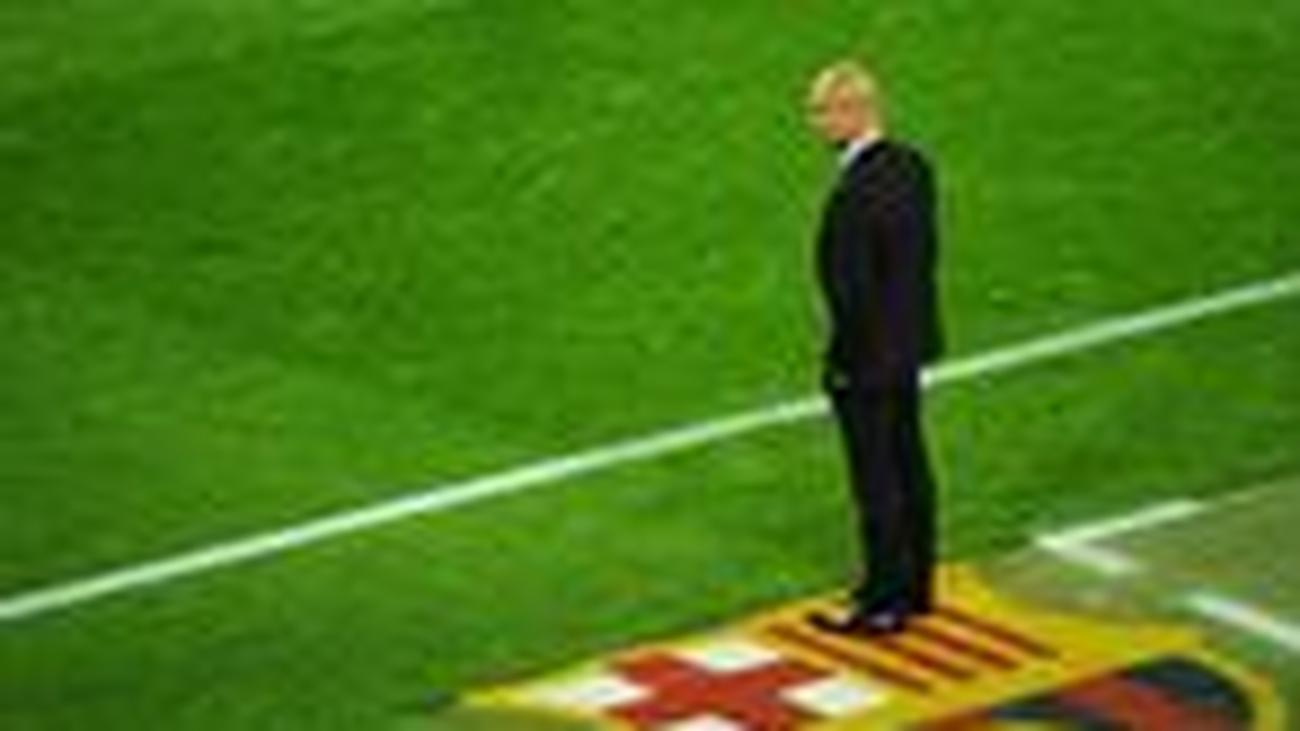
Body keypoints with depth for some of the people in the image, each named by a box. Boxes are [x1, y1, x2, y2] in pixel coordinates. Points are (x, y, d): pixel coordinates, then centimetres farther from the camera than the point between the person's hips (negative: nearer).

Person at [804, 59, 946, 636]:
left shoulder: (853, 196, -28)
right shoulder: (913, 165, -1)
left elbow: (852, 291, -25)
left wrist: (841, 363, -14)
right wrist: (913, 318, 18)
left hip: (869, 357, -9)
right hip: (911, 345, 9)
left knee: (878, 483, 3)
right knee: (909, 465, 20)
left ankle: (884, 604, 13)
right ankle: (915, 585, 32)